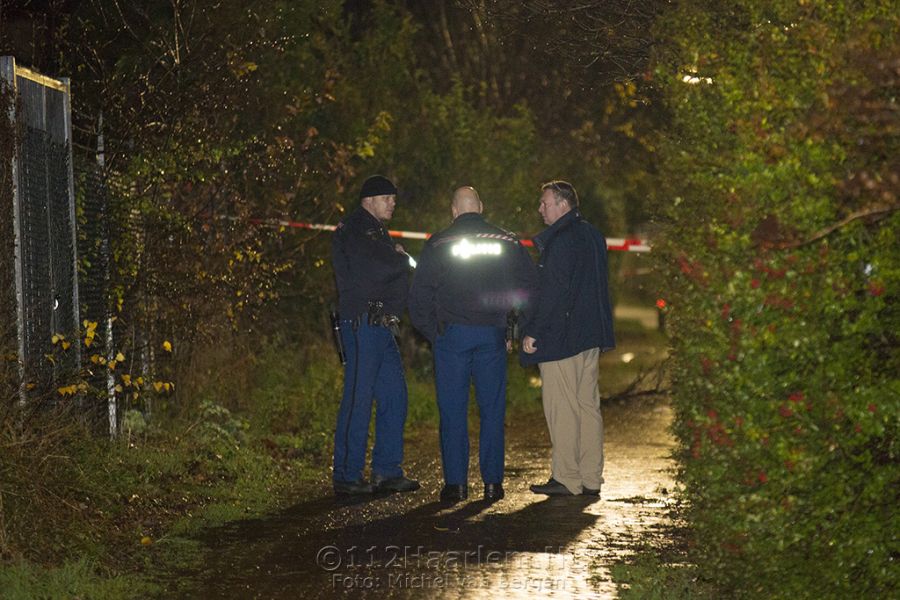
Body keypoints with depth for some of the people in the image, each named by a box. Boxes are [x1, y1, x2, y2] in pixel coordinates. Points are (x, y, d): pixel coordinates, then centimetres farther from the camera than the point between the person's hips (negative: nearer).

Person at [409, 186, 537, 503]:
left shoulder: (438, 245, 0)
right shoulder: (507, 242, 5)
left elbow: (420, 295, -2)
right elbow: (530, 285, 5)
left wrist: (432, 333, 7)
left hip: (451, 335, -1)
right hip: (492, 335, 1)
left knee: (453, 412, 3)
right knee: (492, 411, 7)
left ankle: (456, 483, 1)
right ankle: (492, 482, 5)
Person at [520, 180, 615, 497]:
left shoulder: (560, 240, -15)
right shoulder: (593, 236, 14)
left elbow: (551, 290, -19)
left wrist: (532, 331, -15)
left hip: (560, 339, -9)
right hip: (590, 335, 9)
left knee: (562, 408, -5)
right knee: (588, 405, 11)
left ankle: (566, 479, -3)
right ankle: (591, 479, 13)